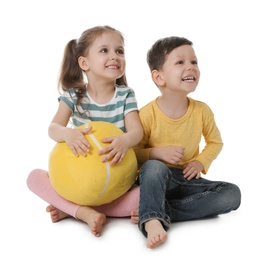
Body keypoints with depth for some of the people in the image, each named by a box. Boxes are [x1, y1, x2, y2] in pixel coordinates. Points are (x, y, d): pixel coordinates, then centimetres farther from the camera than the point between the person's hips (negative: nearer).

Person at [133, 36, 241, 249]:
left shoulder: (202, 110, -4)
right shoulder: (147, 114, -14)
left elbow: (215, 142, 12)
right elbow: (133, 152, -6)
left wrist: (201, 162, -7)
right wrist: (157, 153, -25)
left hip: (187, 179, 4)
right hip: (155, 181, -4)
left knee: (232, 194, -18)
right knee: (153, 166, -37)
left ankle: (161, 211, -25)